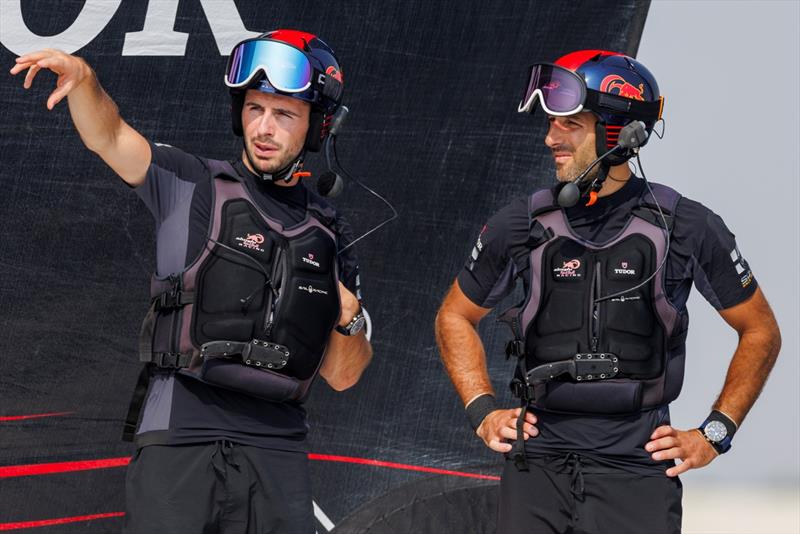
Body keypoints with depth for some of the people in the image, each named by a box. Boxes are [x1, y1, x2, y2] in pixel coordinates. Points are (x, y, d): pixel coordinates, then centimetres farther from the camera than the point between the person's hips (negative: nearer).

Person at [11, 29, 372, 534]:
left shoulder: (328, 232, 14)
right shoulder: (194, 186, 6)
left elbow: (341, 377, 16)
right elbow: (109, 137, -10)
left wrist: (350, 322, -4)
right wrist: (83, 79, -29)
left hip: (277, 451, 3)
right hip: (180, 439, -3)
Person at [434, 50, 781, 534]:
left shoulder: (686, 227, -4)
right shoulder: (522, 226, 1)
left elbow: (761, 331, 8)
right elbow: (456, 316, 17)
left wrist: (715, 434, 2)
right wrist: (483, 411, 7)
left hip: (637, 468, -2)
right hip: (538, 466, 2)